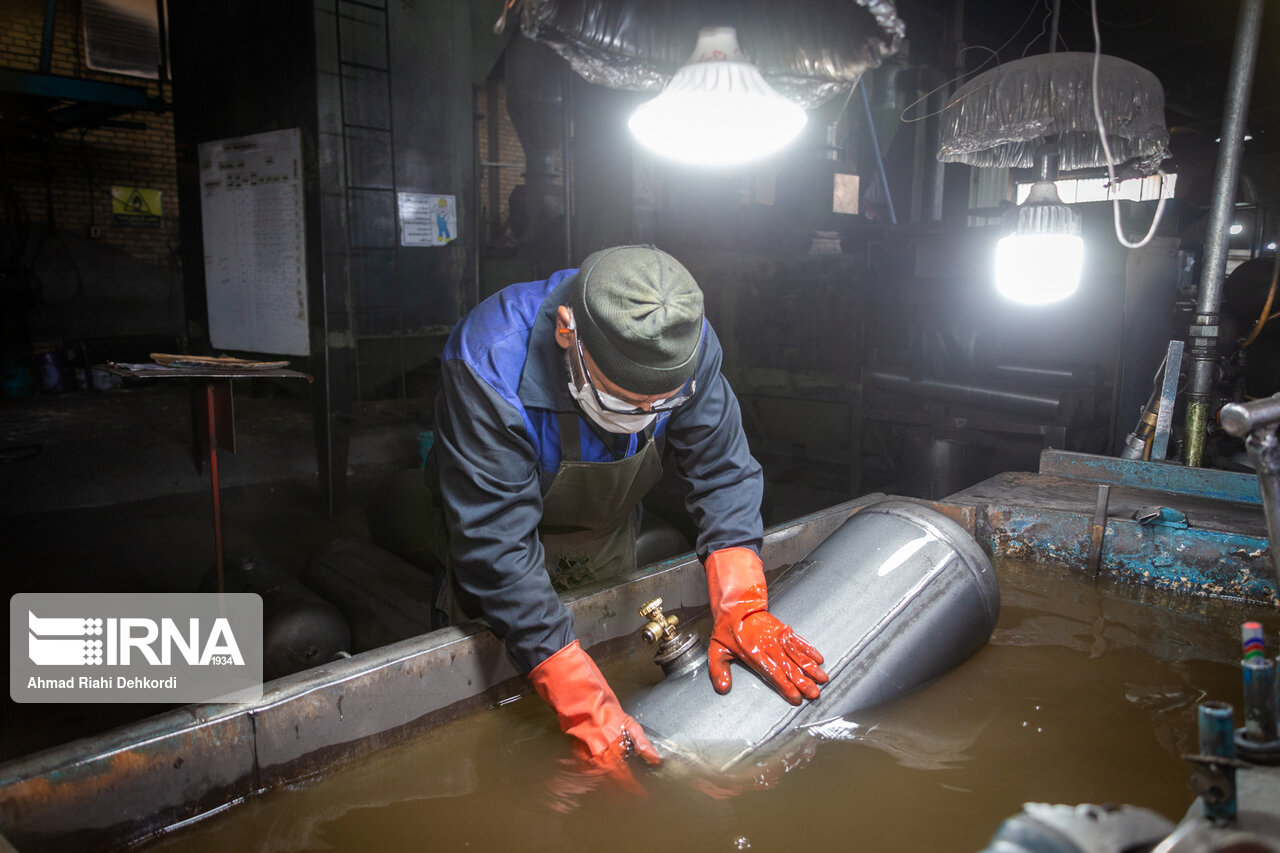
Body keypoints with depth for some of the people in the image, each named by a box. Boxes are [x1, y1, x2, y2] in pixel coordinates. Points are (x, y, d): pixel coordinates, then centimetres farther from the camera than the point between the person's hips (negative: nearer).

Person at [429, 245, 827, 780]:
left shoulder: (684, 343, -28)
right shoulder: (488, 370, -41)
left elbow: (724, 474, -20)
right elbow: (498, 549, -42)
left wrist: (741, 608, -32)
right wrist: (583, 707, -44)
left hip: (609, 540, 4)